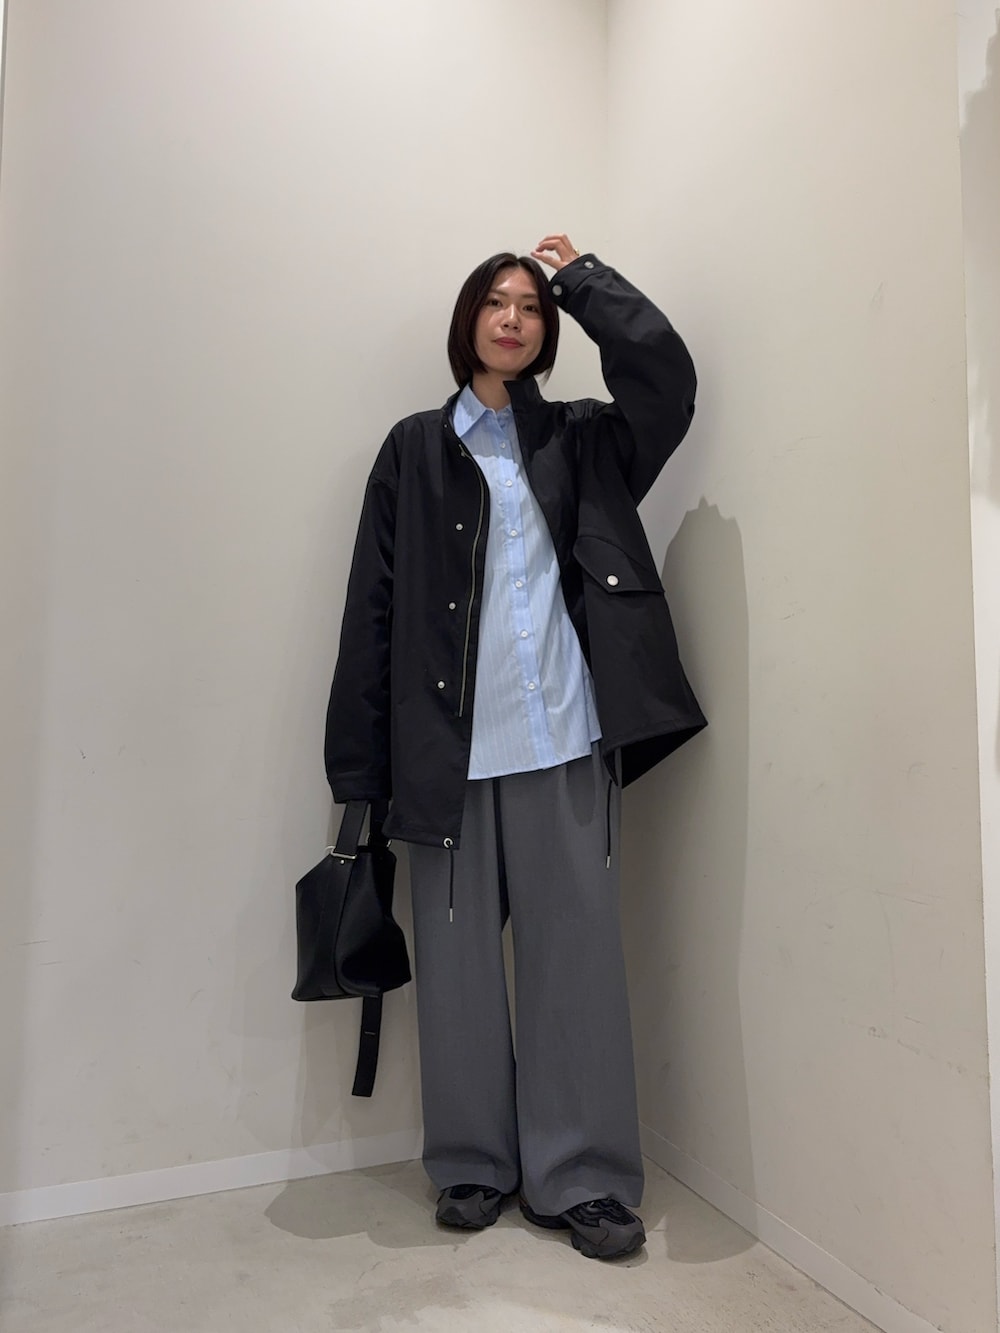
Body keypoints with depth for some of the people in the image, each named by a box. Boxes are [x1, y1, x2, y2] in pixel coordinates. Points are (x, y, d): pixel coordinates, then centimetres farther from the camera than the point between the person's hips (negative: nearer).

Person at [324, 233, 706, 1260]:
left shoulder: (579, 440, 15)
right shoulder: (416, 449, 10)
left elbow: (665, 374, -4)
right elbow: (374, 606, 4)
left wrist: (582, 277, 9)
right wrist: (360, 764, -3)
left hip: (563, 742, 1)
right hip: (449, 744, 0)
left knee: (574, 953, 4)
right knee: (457, 956, 8)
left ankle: (580, 1177, 19)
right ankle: (473, 1164, 27)